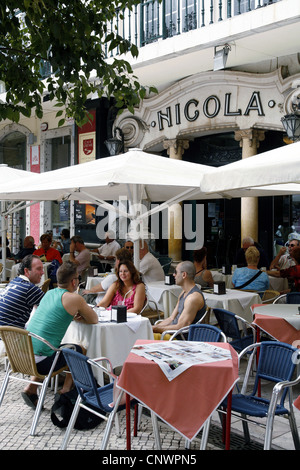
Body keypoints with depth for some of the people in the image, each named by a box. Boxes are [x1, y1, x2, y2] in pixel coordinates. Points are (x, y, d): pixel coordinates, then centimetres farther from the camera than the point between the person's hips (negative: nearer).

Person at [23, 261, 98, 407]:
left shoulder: (49, 293, 14)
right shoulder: (74, 298, -7)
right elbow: (94, 320, 5)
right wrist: (78, 317, 21)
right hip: (41, 362, -7)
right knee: (79, 350, 16)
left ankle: (31, 388, 25)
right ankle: (66, 390, 23)